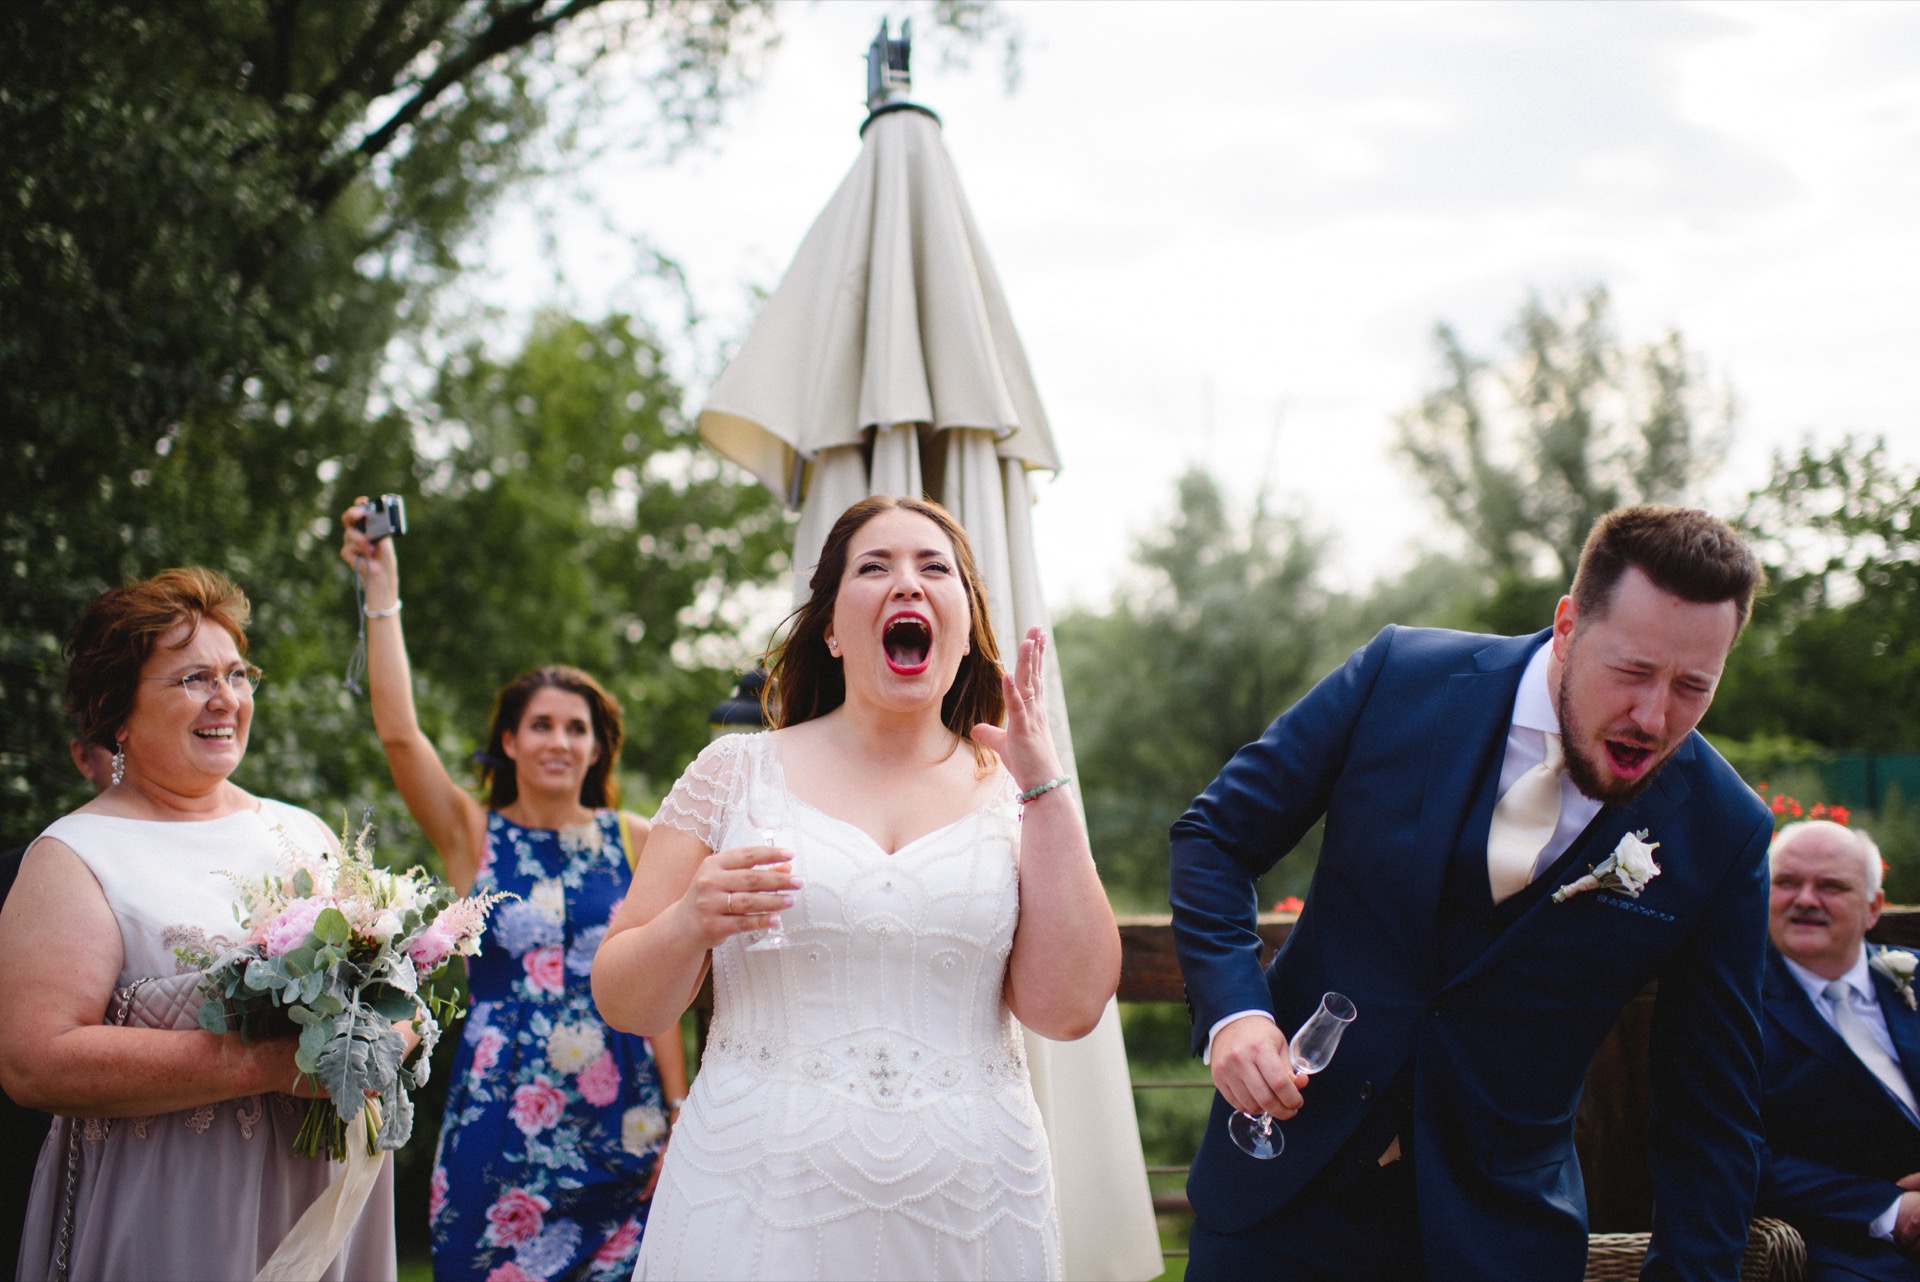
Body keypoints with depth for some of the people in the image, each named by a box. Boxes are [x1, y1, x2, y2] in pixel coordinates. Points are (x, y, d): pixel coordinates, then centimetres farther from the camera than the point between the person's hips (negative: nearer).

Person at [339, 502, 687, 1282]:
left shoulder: (634, 840, 5)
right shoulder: (474, 836, 4)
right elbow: (398, 731, -9)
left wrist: (678, 1115, -2)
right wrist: (383, 589, -9)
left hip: (617, 1121, 0)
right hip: (500, 1118, 0)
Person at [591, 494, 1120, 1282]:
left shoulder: (1012, 798, 5)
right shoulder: (735, 773, 3)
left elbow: (1069, 1007, -7)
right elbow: (622, 1003, 4)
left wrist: (1045, 788, -8)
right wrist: (690, 923, -16)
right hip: (757, 1204, 0)